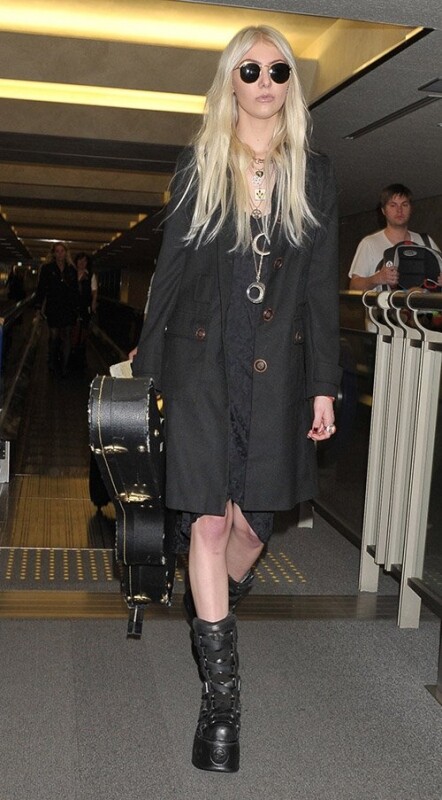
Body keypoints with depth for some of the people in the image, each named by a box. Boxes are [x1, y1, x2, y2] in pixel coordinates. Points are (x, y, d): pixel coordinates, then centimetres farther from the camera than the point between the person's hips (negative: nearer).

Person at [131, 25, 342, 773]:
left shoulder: (313, 173, 7)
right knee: (208, 521, -5)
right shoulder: (197, 167, 5)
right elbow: (170, 270, 8)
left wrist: (324, 385, 2)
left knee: (251, 522, 5)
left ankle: (213, 608, 39)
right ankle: (221, 698, 5)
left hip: (276, 368, 1)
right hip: (202, 361, -1)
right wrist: (146, 366, 8)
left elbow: (322, 286, 6)